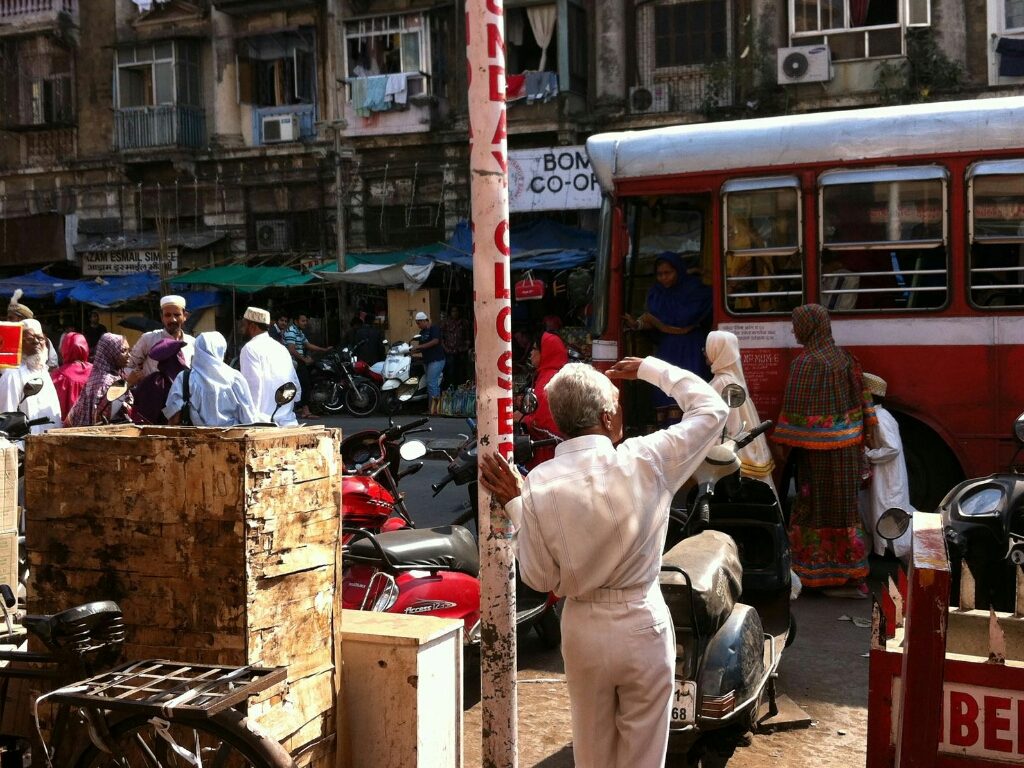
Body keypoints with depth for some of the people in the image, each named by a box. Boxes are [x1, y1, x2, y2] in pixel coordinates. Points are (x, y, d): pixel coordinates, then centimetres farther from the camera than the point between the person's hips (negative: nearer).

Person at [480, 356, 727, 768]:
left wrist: (514, 506, 3)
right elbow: (712, 407, 0)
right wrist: (650, 369, 11)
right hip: (642, 626, -2)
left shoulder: (539, 484, -12)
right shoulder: (646, 461, -15)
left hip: (583, 630, 2)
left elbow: (540, 578, -3)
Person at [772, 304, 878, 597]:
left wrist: (782, 443, -9)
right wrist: (861, 436, 19)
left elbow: (795, 408, -16)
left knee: (818, 507, 2)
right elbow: (860, 398, 12)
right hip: (848, 448, 8)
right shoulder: (843, 357, 7)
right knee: (843, 505, 13)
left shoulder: (805, 363, -16)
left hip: (819, 449, -7)